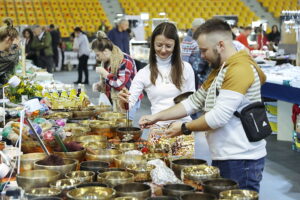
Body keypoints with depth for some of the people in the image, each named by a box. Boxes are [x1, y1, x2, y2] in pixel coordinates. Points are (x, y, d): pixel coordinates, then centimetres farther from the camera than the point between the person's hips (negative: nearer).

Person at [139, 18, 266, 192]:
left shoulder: (239, 69, -17)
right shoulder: (219, 71, 17)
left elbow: (219, 117, -22)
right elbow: (193, 102, 18)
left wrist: (184, 128, -9)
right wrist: (156, 117, 11)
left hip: (241, 159, -10)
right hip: (224, 157, 10)